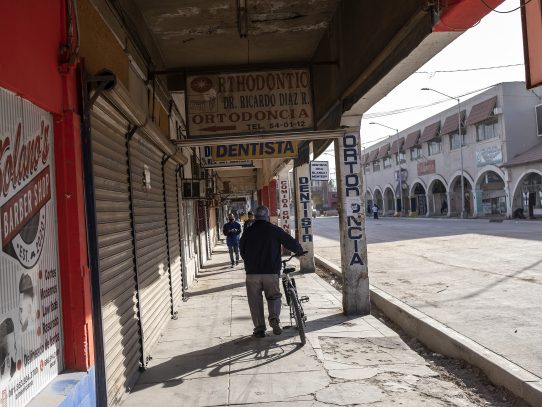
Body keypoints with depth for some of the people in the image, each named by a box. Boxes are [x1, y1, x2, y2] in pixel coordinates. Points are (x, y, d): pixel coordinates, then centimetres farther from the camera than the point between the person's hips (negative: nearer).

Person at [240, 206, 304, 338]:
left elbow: (242, 252, 13)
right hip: (272, 272, -1)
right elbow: (291, 242, -2)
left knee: (255, 301, 10)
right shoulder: (275, 230, -1)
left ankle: (259, 328, 10)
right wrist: (300, 251, 18)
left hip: (252, 272, 1)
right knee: (274, 297, 15)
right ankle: (274, 318, -8)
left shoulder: (248, 232, 5)